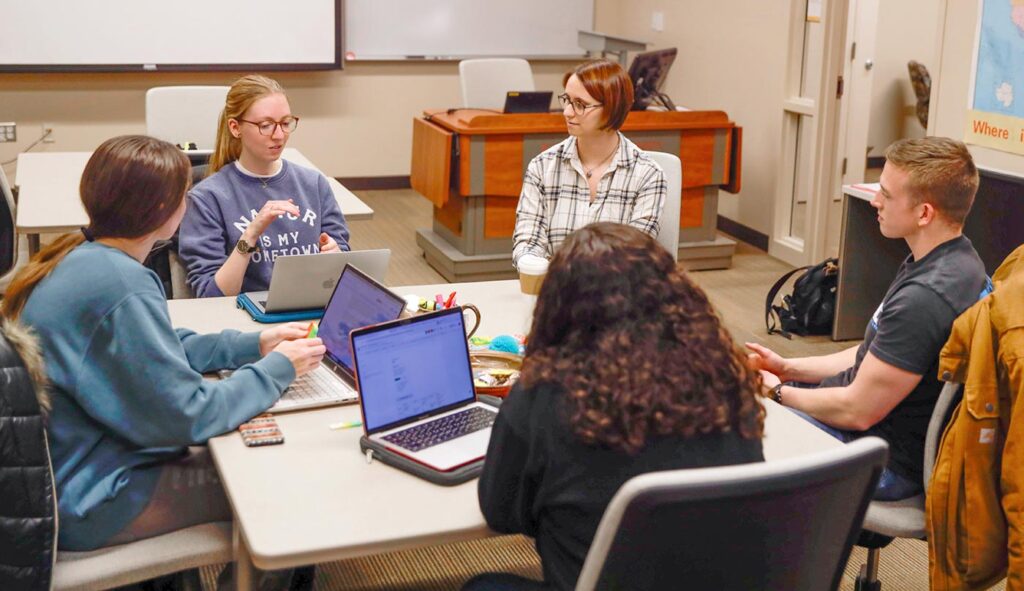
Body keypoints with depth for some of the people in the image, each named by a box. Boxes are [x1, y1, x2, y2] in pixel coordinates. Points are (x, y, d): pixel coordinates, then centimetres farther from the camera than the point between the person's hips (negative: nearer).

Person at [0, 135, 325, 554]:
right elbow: (189, 416, -25)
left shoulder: (79, 256, 0)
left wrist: (253, 344, 6)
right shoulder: (123, 289, -29)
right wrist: (276, 369, -12)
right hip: (85, 502, -9)